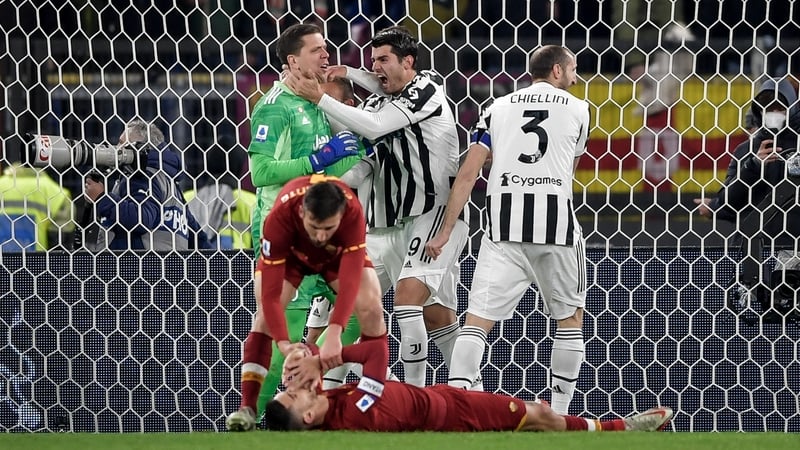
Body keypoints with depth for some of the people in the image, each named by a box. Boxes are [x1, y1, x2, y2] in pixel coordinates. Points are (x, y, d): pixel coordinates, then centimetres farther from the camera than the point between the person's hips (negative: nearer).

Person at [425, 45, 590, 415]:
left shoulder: (499, 108, 12)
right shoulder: (577, 110, 11)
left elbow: (468, 173, 5)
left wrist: (445, 231, 7)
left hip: (504, 222, 1)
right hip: (557, 220, -1)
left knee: (478, 318, -2)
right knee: (571, 319, 15)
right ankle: (559, 415, 13)